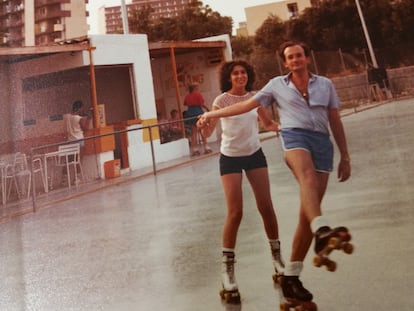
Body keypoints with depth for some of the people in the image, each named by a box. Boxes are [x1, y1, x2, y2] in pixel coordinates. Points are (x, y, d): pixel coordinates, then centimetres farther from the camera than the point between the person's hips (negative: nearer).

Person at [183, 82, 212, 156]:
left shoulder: (187, 96, 7)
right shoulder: (198, 94, -6)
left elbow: (185, 104, 7)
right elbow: (201, 104, -12)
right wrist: (206, 108, 2)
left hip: (190, 112, 4)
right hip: (198, 111, -4)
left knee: (194, 132, 8)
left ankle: (194, 149, 6)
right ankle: (205, 147, 6)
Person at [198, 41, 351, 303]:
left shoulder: (325, 84, 18)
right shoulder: (277, 84, 15)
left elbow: (336, 122, 19)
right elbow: (247, 105, 16)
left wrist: (345, 157, 16)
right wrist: (214, 113, 9)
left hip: (322, 143, 2)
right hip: (295, 136, -1)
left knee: (307, 212, -6)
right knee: (307, 176, -39)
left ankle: (291, 275, 1)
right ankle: (322, 230, -62)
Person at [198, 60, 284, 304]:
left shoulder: (255, 97, -2)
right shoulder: (222, 100, -13)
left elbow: (268, 124, 7)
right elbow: (208, 132, -22)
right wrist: (203, 125, -45)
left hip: (255, 155, 4)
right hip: (230, 158, -3)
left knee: (266, 206, 5)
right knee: (235, 212, -9)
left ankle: (277, 257, 24)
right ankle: (228, 268, 4)